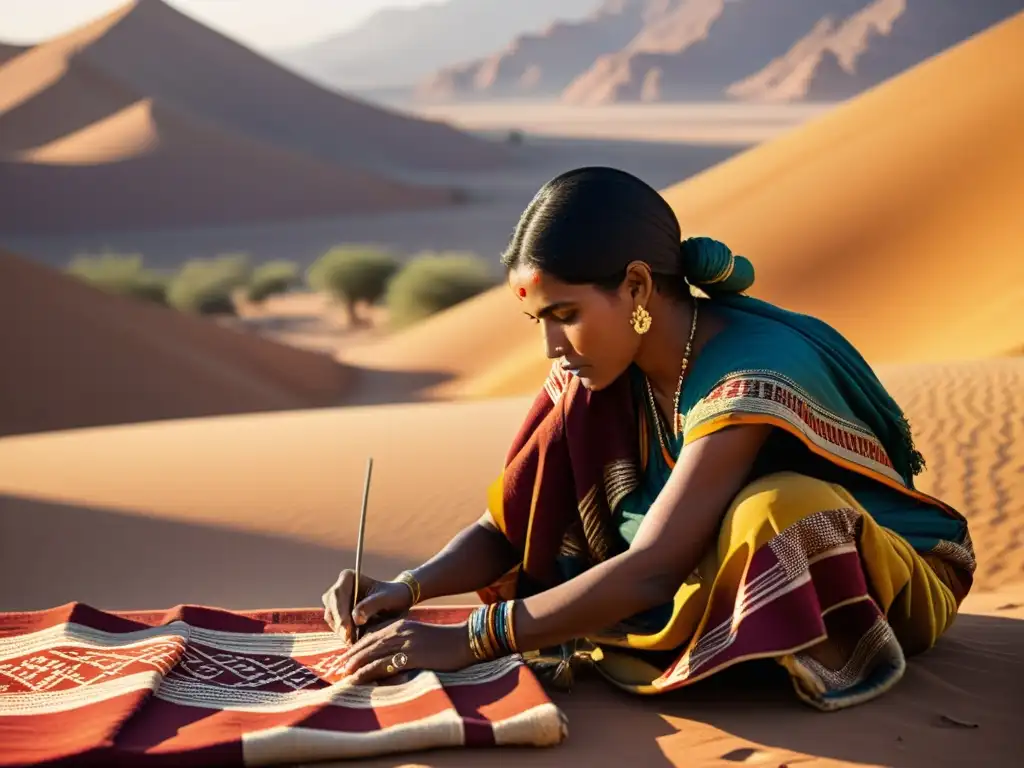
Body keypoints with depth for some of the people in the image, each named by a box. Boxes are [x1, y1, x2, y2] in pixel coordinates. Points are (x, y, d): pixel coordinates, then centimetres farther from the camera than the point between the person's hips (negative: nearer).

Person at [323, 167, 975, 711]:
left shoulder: (750, 375, -32)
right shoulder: (599, 369, -9)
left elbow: (653, 568, -37)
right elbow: (513, 526, -6)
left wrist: (468, 641, -36)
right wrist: (406, 590, -24)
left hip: (895, 578, -6)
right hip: (741, 566, 6)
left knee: (777, 507, -38)